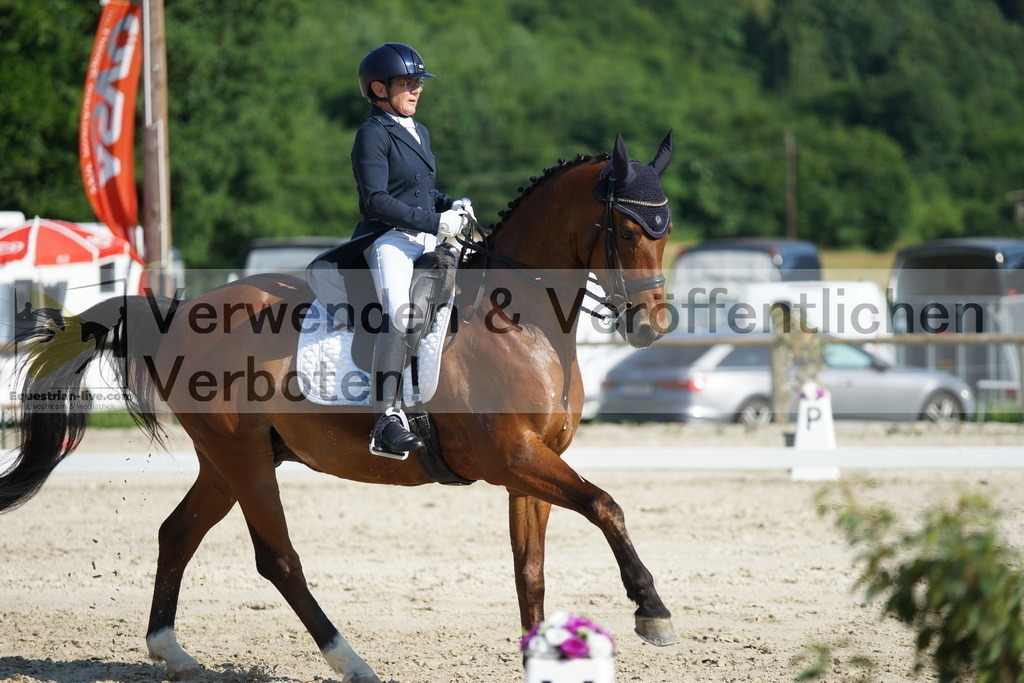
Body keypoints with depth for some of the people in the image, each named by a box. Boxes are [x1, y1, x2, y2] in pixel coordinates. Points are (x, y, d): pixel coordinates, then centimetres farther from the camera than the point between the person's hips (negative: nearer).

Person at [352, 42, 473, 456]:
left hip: (427, 239, 9)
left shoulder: (419, 134, 22)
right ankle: (386, 420, -37)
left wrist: (452, 205, 8)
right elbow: (376, 200, -15)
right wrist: (434, 222, -20)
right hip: (388, 237, -9)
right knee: (400, 311, -31)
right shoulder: (373, 135, -5)